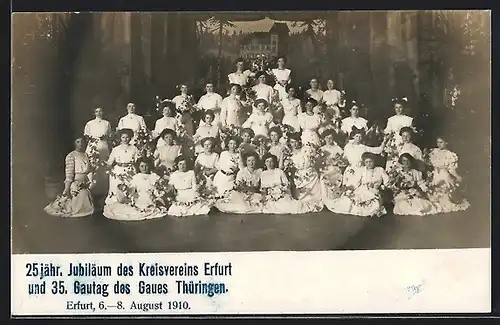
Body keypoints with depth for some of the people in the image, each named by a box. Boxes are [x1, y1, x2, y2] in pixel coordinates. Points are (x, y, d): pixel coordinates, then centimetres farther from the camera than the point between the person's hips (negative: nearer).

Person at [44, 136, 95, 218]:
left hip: (84, 185, 7)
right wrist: (67, 189, -19)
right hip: (75, 184, -7)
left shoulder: (85, 155, 10)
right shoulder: (71, 156, -10)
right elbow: (69, 174, -15)